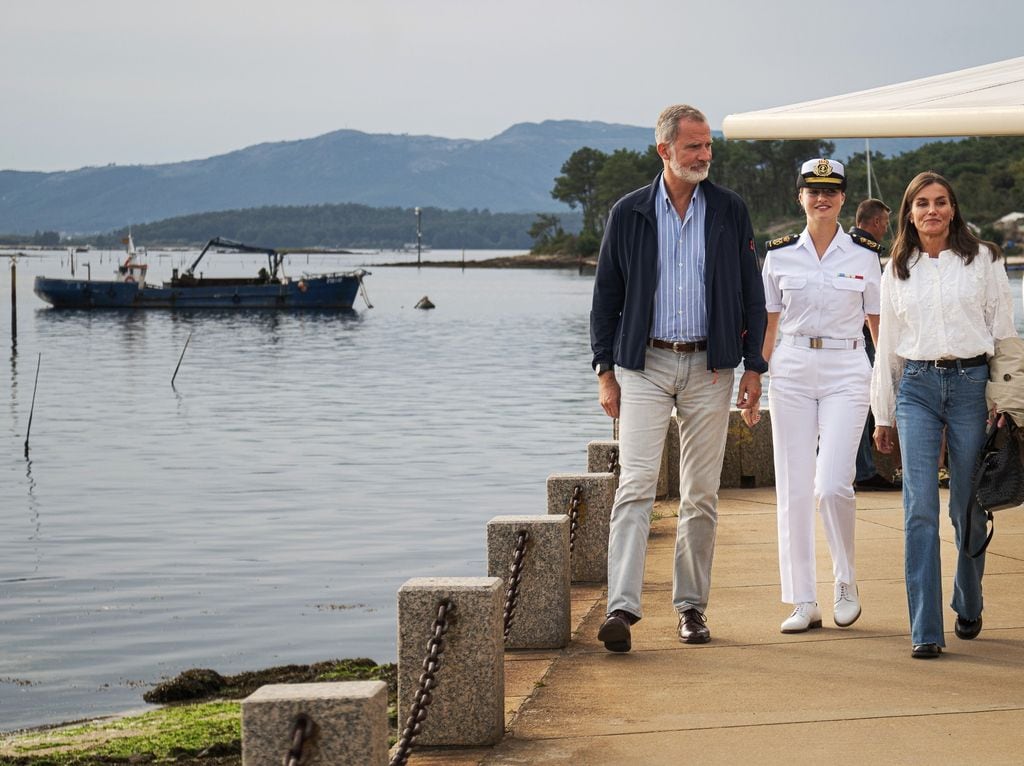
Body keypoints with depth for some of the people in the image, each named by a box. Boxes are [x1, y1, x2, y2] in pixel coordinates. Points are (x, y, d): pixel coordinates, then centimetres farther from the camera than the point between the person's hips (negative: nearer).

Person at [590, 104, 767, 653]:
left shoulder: (730, 212, 6)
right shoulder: (629, 214, 3)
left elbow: (752, 295, 9)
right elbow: (606, 296, 7)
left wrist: (753, 366, 2)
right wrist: (605, 370, 2)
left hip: (708, 367, 1)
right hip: (644, 365, -1)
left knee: (701, 494, 5)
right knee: (635, 484, -12)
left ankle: (691, 605, 14)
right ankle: (621, 606, -18)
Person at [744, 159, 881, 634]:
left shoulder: (865, 256, 4)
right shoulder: (780, 255, 6)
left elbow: (879, 326, 8)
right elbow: (767, 325, 11)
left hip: (846, 371, -2)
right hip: (792, 371, 2)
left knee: (832, 485, -14)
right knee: (794, 488, 0)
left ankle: (846, 581, 10)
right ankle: (803, 602, 7)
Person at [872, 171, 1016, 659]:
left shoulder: (983, 259, 5)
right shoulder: (897, 271, 11)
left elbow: (1004, 330, 5)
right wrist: (882, 413, 15)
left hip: (972, 384, -1)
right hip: (916, 387, 1)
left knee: (968, 509, 5)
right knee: (920, 509, -9)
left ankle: (968, 607, 29)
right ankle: (925, 630, -10)